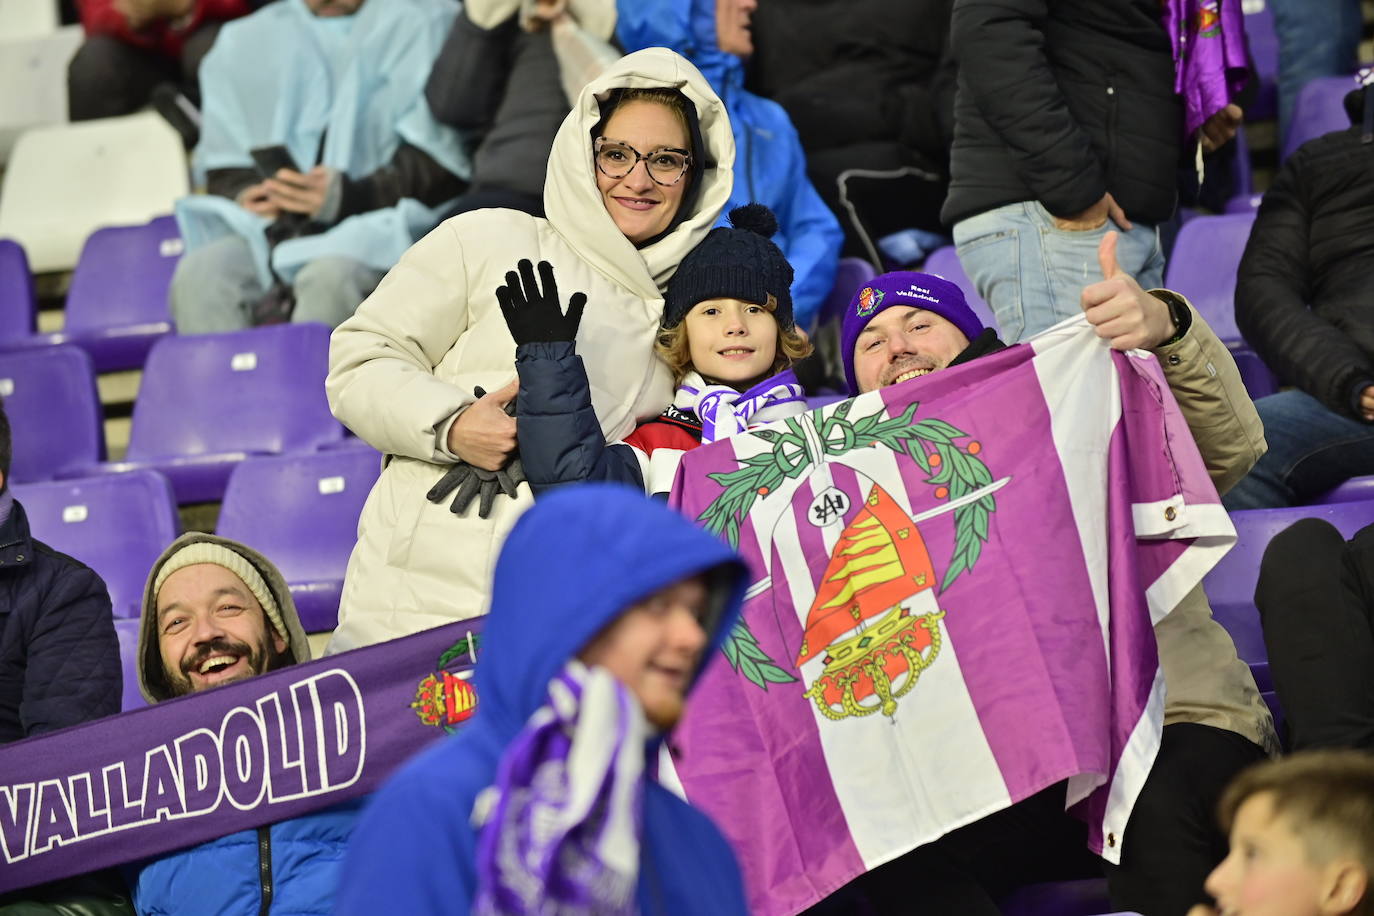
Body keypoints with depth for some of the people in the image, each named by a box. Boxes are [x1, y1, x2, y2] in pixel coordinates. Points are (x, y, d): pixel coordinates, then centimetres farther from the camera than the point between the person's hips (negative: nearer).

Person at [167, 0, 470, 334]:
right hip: (270, 232, 4)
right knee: (198, 273, -27)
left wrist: (350, 196, -17)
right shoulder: (243, 41, 20)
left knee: (329, 277, -37)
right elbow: (223, 167, 18)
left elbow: (444, 163, -3)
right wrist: (244, 197, -6)